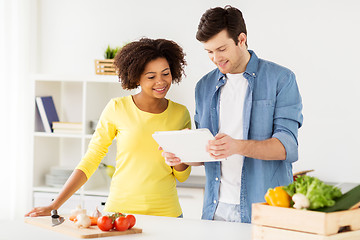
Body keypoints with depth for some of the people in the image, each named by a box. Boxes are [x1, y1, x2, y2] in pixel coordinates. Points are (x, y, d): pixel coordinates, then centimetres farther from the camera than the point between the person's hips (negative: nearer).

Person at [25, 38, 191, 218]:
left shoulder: (180, 114, 3)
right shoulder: (117, 108, -4)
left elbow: (182, 176, 11)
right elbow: (90, 161, 1)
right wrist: (54, 206, -3)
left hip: (166, 214, 2)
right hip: (120, 208, -2)